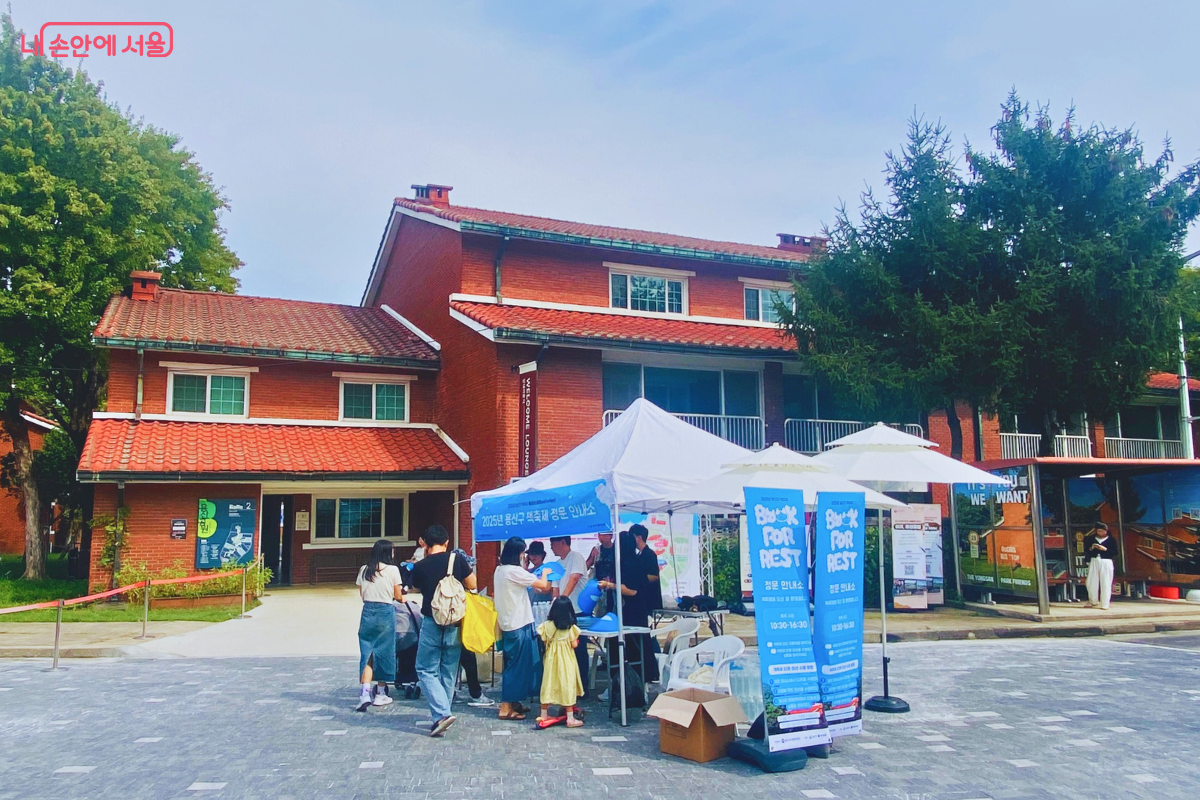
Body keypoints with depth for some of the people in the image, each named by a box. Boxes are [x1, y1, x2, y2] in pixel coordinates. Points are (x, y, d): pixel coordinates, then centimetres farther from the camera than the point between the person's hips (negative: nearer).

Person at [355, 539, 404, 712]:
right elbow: (398, 596, -2)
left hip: (367, 612, 3)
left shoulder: (364, 570, 6)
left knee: (367, 652, 6)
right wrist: (401, 595, 20)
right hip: (385, 612, -3)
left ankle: (365, 693, -8)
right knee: (384, 651, 8)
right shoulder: (392, 570, -6)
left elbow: (361, 594, 11)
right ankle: (380, 693, 17)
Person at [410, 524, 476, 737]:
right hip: (454, 624, 3)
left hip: (431, 623, -2)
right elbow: (472, 584, 2)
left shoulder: (420, 567, -6)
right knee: (449, 671, 13)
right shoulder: (458, 560, -5)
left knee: (426, 670, 4)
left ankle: (441, 714, -12)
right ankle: (442, 714, 20)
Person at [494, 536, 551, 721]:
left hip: (507, 624, 9)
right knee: (517, 665, -3)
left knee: (513, 664, 17)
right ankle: (506, 708, 0)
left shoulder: (499, 570, 9)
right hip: (519, 624, -9)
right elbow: (542, 585, -15)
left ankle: (513, 702, 25)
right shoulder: (514, 571, -18)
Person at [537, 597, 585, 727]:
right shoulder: (571, 627, -12)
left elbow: (545, 641, 2)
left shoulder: (547, 625, -5)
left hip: (551, 658, 3)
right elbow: (574, 645, -10)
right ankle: (570, 718, 5)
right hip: (566, 660, -3)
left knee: (548, 684, 12)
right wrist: (577, 640, 11)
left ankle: (544, 714, 23)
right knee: (567, 685, 2)